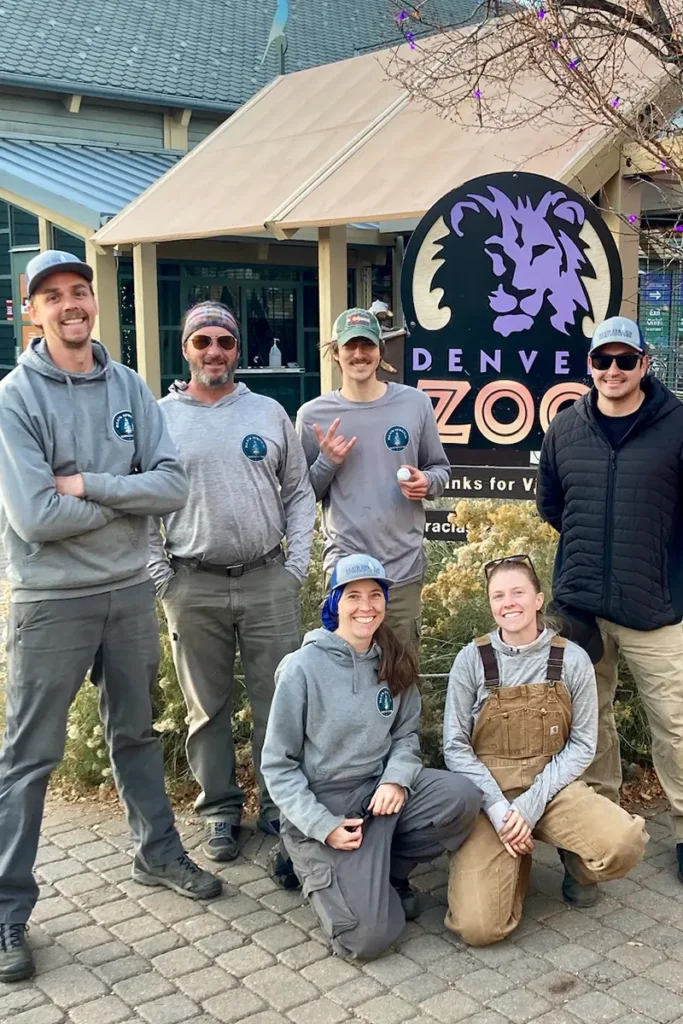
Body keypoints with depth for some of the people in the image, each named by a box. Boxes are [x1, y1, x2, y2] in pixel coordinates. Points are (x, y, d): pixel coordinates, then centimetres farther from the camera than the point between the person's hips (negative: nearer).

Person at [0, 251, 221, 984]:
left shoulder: (130, 388, 2)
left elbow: (174, 486, -7)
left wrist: (89, 485, -18)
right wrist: (126, 497, -11)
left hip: (129, 590, 5)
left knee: (136, 732, 20)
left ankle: (158, 853, 38)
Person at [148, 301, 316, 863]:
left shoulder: (270, 412, 7)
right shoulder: (160, 416, 2)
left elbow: (299, 493, 10)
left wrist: (298, 564, 1)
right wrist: (160, 575, -4)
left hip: (268, 580, 1)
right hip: (193, 586, -1)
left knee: (279, 700, 6)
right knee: (208, 706, 10)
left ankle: (281, 805, 21)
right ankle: (220, 810, 24)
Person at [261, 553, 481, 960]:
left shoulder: (395, 663, 3)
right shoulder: (302, 668, -12)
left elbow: (407, 734, 7)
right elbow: (278, 764, -8)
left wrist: (396, 780, -15)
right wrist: (323, 826, -17)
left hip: (380, 789, 5)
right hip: (323, 803, -5)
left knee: (463, 798, -24)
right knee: (370, 935, -19)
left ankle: (381, 872, 2)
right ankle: (320, 869, 14)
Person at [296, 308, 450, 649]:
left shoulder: (415, 403, 2)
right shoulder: (313, 414, 0)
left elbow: (440, 468, 11)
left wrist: (427, 483, -10)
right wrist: (327, 462, -13)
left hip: (403, 566, 1)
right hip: (345, 567, -1)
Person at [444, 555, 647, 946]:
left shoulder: (573, 660, -3)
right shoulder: (471, 660, -5)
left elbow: (582, 745, -3)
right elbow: (456, 746, -3)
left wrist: (531, 804, -14)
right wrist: (498, 807, -16)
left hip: (552, 785, 1)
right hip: (488, 790, -1)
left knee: (625, 843, -30)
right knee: (478, 926, -21)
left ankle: (577, 866, 7)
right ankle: (514, 863, 14)